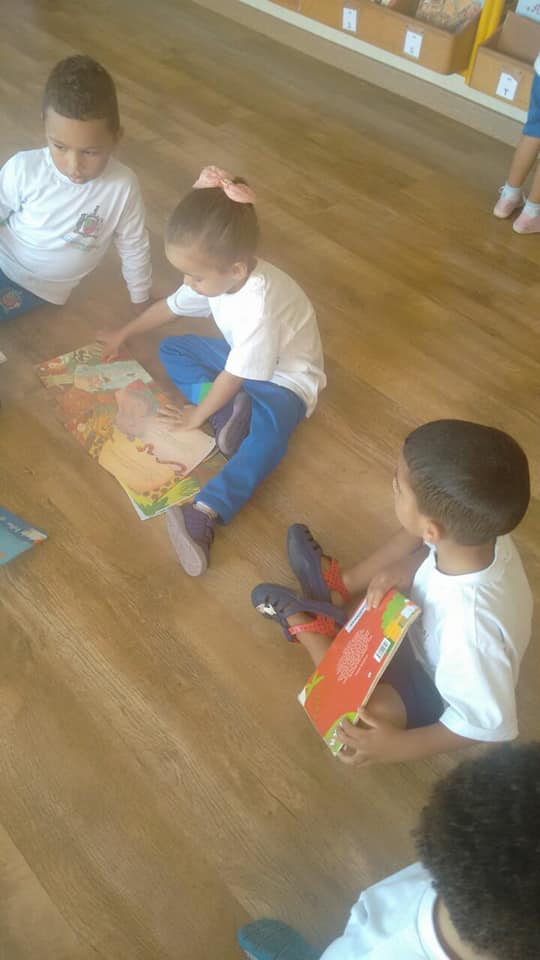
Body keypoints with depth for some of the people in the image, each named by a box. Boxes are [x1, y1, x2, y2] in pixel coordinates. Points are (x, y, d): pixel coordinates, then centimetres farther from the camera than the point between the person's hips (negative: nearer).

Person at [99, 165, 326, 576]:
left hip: (283, 379, -9)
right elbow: (171, 305, 8)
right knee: (172, 349, 2)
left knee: (267, 429, -40)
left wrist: (198, 415, -15)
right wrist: (124, 334, 19)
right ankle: (229, 413, -15)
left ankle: (204, 514, -53)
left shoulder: (260, 305, -37)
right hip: (241, 356, 9)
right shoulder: (217, 275, -12)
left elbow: (234, 376, -28)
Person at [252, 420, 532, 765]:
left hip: (438, 688, -6)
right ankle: (338, 585, 25)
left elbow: (490, 723, -32)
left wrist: (399, 746, -27)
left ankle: (305, 624, 3)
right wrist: (397, 566, -21)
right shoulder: (478, 528, -29)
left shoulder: (471, 626, -47)